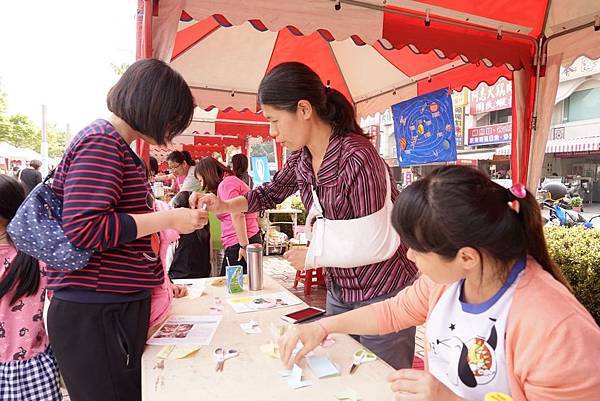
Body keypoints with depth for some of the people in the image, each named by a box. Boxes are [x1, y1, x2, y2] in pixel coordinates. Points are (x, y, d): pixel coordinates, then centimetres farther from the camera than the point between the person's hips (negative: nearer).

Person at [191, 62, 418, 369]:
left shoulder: (356, 157, -26)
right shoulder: (302, 156, -2)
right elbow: (272, 193, 15)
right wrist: (223, 205, 1)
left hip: (381, 293, -7)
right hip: (339, 289, 8)